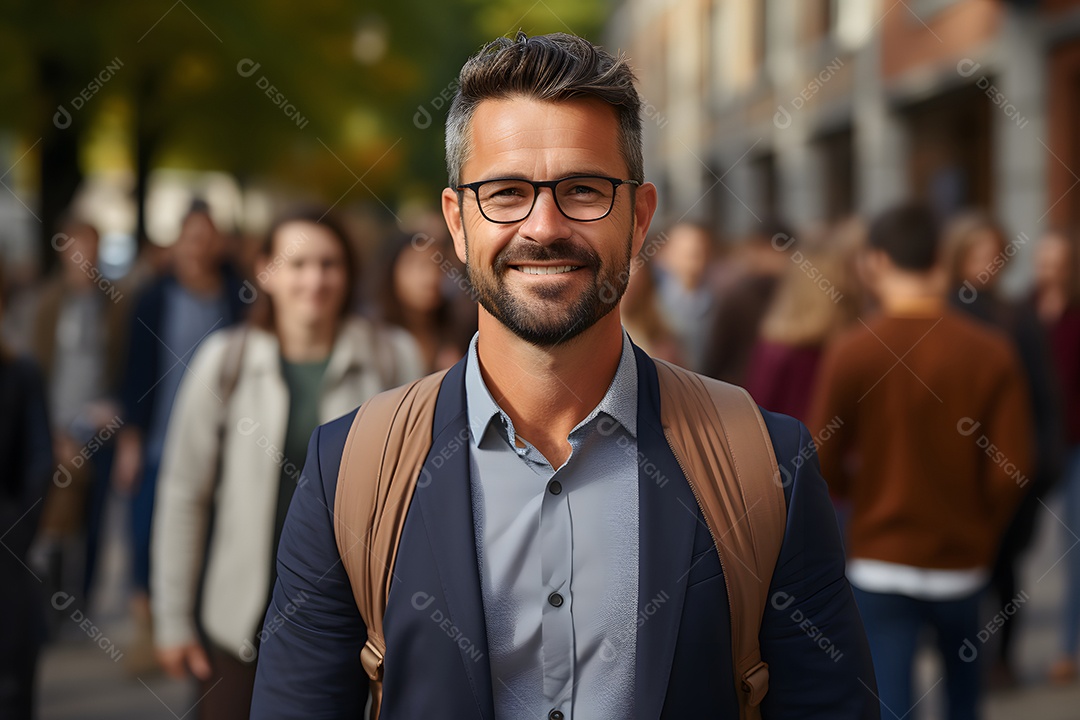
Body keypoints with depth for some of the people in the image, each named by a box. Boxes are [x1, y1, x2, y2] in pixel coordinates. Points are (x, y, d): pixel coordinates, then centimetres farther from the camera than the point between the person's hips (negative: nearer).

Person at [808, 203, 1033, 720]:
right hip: (962, 562, 2)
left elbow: (822, 465, -8)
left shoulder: (850, 352, -11)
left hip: (880, 563, -2)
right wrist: (981, 535, 9)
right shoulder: (991, 353, -8)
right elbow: (1010, 469, -10)